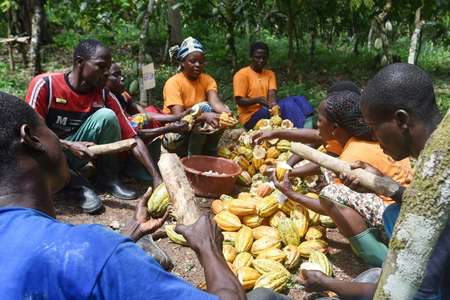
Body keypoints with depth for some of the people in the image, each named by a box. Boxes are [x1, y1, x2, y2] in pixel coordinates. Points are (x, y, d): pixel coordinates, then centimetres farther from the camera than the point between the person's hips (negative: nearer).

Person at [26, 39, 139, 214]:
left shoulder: (104, 96, -10)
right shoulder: (45, 84, -19)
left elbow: (132, 138, -13)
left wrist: (156, 177, -21)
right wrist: (70, 145, -31)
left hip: (73, 157, 2)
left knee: (107, 116, -22)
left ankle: (108, 178, -9)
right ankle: (79, 185, -14)